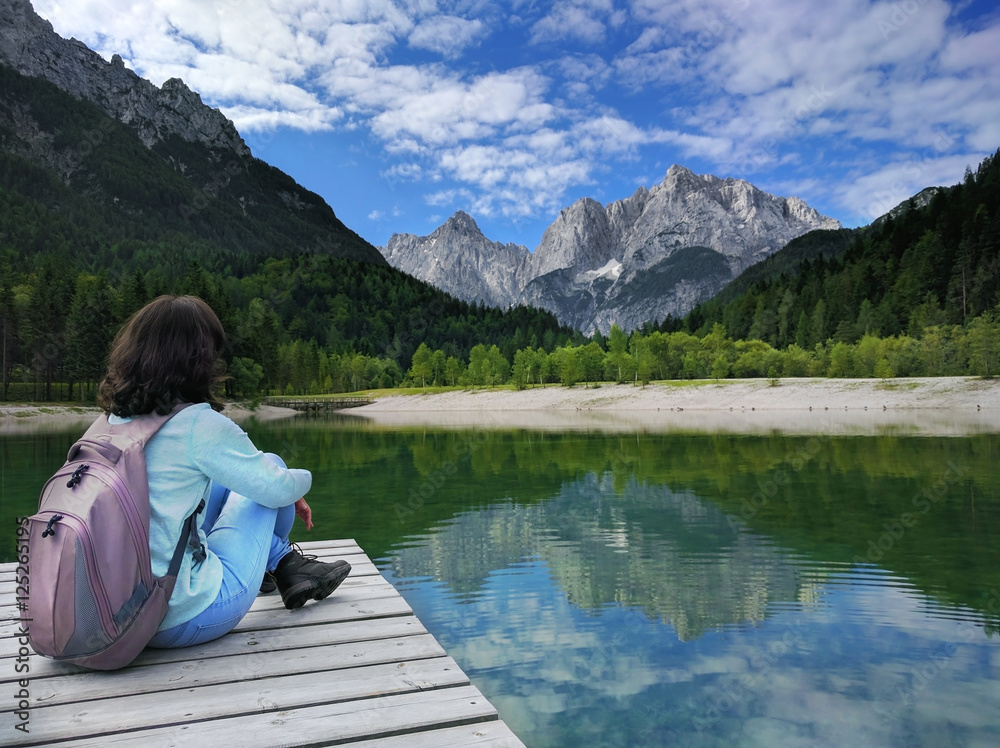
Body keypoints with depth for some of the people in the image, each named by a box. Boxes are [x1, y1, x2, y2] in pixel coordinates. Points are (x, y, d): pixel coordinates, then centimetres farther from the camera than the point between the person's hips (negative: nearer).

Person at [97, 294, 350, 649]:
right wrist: (302, 479, 17)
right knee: (272, 466, 8)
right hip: (187, 620, -7)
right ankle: (286, 566, 33)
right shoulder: (200, 424, -19)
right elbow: (277, 487, -8)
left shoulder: (114, 420, 3)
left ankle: (285, 563, 32)